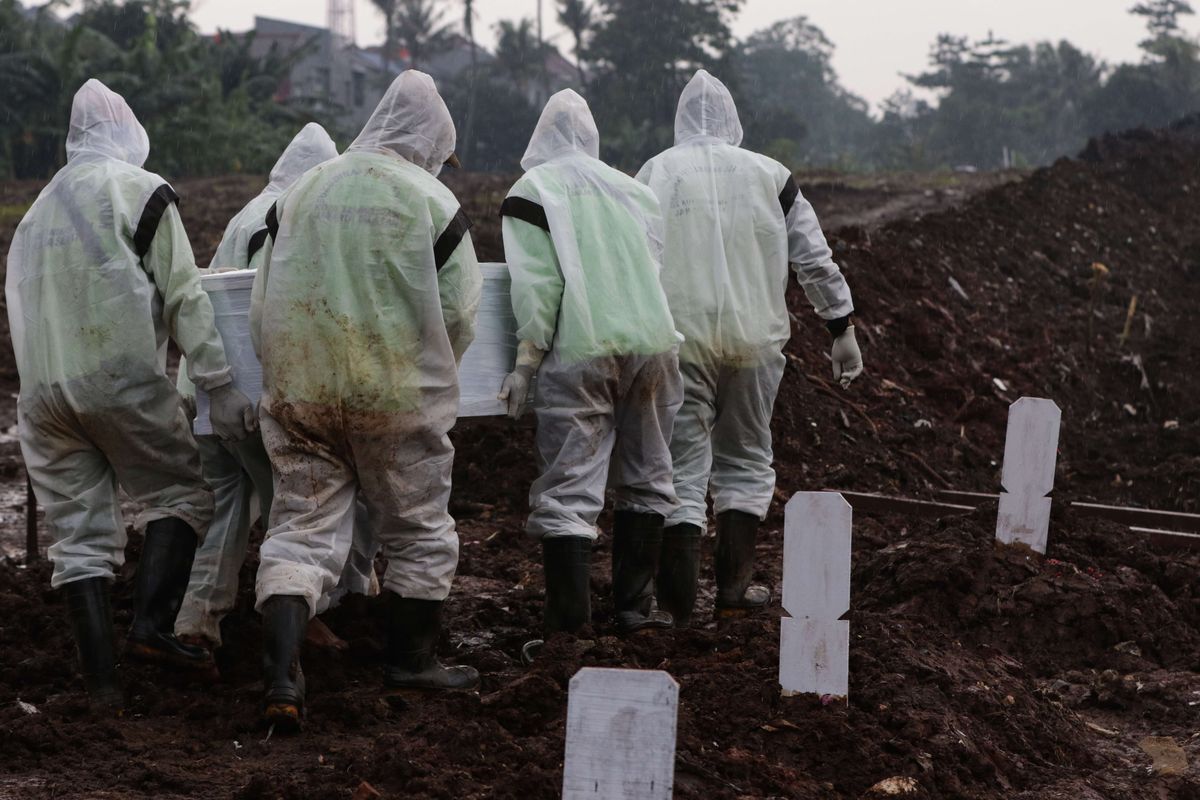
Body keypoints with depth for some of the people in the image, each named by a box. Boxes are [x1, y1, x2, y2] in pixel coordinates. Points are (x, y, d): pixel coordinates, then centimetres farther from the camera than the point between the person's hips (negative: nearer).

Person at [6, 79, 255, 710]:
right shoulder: (140, 190, 2)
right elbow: (183, 297, -4)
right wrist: (220, 385, -4)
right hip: (121, 379, -5)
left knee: (78, 532, 6)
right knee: (180, 495, 8)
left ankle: (101, 677, 1)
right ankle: (152, 623, -10)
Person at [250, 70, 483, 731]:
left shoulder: (300, 193, 8)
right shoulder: (431, 201, -3)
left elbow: (261, 306, 10)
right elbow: (458, 316, -3)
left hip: (296, 395, 3)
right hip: (398, 399, -3)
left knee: (301, 529, 6)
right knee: (418, 530, 14)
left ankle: (281, 673, -8)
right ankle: (409, 659, 26)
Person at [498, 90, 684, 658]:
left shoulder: (532, 191, 3)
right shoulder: (631, 189, 20)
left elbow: (538, 282, -7)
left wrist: (527, 359, -5)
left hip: (581, 354, -5)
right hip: (652, 344, 5)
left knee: (568, 492, -5)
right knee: (645, 479, 17)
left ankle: (568, 628, -8)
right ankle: (634, 605, 24)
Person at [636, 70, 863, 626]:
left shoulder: (653, 174, 6)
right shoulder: (769, 175, 8)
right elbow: (816, 261, 7)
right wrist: (843, 331, 14)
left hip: (678, 336, -1)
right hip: (754, 339, 1)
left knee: (682, 462, 3)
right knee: (745, 458, 14)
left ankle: (678, 600, 0)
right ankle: (734, 589, 14)